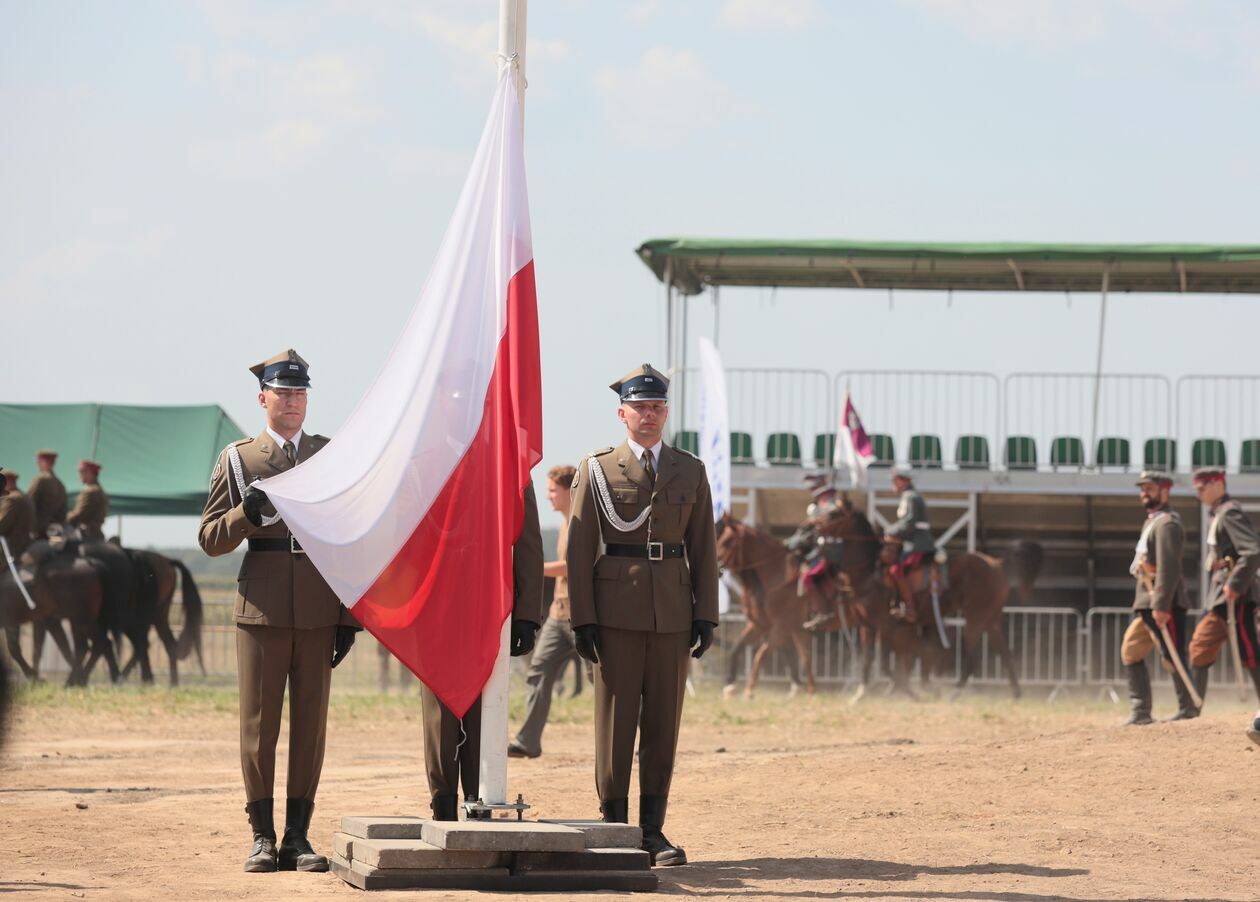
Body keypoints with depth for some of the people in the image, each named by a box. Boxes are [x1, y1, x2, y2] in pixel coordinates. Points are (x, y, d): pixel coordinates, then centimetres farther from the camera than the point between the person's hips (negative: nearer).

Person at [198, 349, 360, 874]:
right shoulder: (237, 460, 6)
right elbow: (210, 540, 5)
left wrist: (350, 616, 3)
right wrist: (246, 514, -16)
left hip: (320, 611, 1)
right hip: (262, 609, -1)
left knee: (311, 724, 2)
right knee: (259, 725, -1)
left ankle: (298, 837, 7)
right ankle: (262, 837, 5)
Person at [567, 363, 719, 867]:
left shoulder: (691, 471, 10)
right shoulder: (597, 470, 3)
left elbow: (703, 548, 9)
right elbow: (579, 548, 0)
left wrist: (706, 615, 1)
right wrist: (582, 618, -7)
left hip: (673, 610, 3)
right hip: (617, 610, -2)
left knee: (664, 722, 3)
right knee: (616, 721, -1)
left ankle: (653, 830, 8)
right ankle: (614, 828, 4)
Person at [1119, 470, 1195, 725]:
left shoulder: (1166, 523, -12)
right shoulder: (1151, 522, 20)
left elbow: (1168, 567, -20)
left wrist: (1161, 605, -25)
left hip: (1164, 602, -10)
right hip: (1146, 602, 10)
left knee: (1173, 656, -8)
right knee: (1131, 652, 8)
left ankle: (1189, 709, -3)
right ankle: (1140, 712, 9)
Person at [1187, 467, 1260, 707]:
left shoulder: (1230, 513, -13)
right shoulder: (1214, 515, 17)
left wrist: (1235, 585, -23)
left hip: (1236, 597, -10)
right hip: (1218, 597, 10)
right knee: (1200, 649, 10)